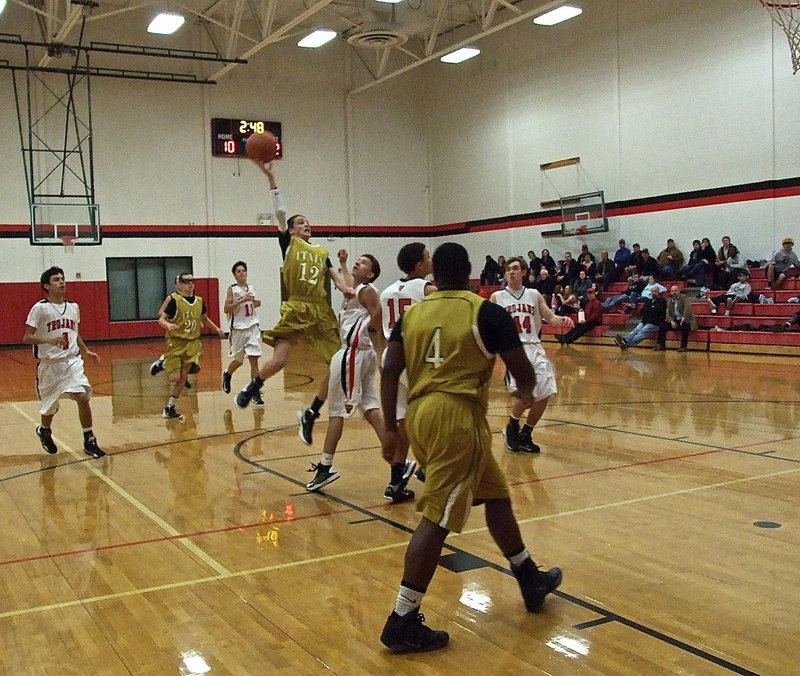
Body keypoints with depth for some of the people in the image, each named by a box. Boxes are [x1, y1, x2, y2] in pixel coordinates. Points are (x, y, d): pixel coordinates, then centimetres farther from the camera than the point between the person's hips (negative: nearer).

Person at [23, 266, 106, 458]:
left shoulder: (73, 307, 7)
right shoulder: (40, 308, -9)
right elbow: (27, 338, -12)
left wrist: (86, 351, 11)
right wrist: (49, 340, -28)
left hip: (72, 361, 3)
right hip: (49, 363, -3)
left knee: (83, 397, -15)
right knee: (50, 406, 11)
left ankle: (89, 442, -4)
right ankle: (44, 431, 45)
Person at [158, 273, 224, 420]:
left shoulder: (199, 301, 7)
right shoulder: (173, 299, -10)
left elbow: (204, 318, 25)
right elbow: (161, 319, -11)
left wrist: (217, 329, 13)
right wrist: (168, 325, -32)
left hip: (192, 343, 5)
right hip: (175, 342, -5)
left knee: (183, 377, -1)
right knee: (175, 378, -9)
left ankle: (170, 408, 13)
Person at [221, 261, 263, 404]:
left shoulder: (251, 288, 10)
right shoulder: (232, 289, -5)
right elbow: (226, 309, -14)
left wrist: (257, 304, 4)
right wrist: (241, 300, -22)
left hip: (253, 327, 3)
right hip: (238, 329, -3)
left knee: (254, 359, -7)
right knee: (238, 361, 10)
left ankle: (255, 392, -4)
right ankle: (227, 374, 44)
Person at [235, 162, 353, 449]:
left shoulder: (322, 252, 21)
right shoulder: (289, 244, 9)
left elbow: (334, 276, 12)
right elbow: (279, 211, 0)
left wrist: (345, 288, -11)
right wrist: (270, 177, -6)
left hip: (322, 312, 5)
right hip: (295, 310, -5)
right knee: (279, 360, -21)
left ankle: (309, 415, 14)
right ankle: (252, 388, 11)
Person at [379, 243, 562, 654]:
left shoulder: (412, 313, 12)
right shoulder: (485, 312, -2)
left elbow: (390, 370, 5)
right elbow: (523, 372, -2)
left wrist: (391, 429, 9)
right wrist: (526, 393, 21)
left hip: (420, 413, 7)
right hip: (457, 417, -7)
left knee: (495, 494, 23)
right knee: (438, 517, -4)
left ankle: (530, 580, 37)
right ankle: (402, 623, -3)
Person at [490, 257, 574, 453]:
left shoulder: (534, 295, 13)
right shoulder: (497, 297, 6)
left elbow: (550, 317, 9)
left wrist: (562, 320, -11)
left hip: (534, 348, 4)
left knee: (545, 393, -2)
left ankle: (525, 434, 18)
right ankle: (512, 428, 6)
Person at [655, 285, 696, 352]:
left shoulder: (684, 298, -5)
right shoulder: (669, 302, 11)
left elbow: (688, 307, -22)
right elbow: (668, 314, 7)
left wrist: (683, 318, -33)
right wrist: (671, 321, -14)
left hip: (685, 321, -6)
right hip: (675, 321, 6)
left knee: (684, 326, -38)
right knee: (662, 325, -13)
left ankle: (683, 346, -28)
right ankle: (661, 345, -8)